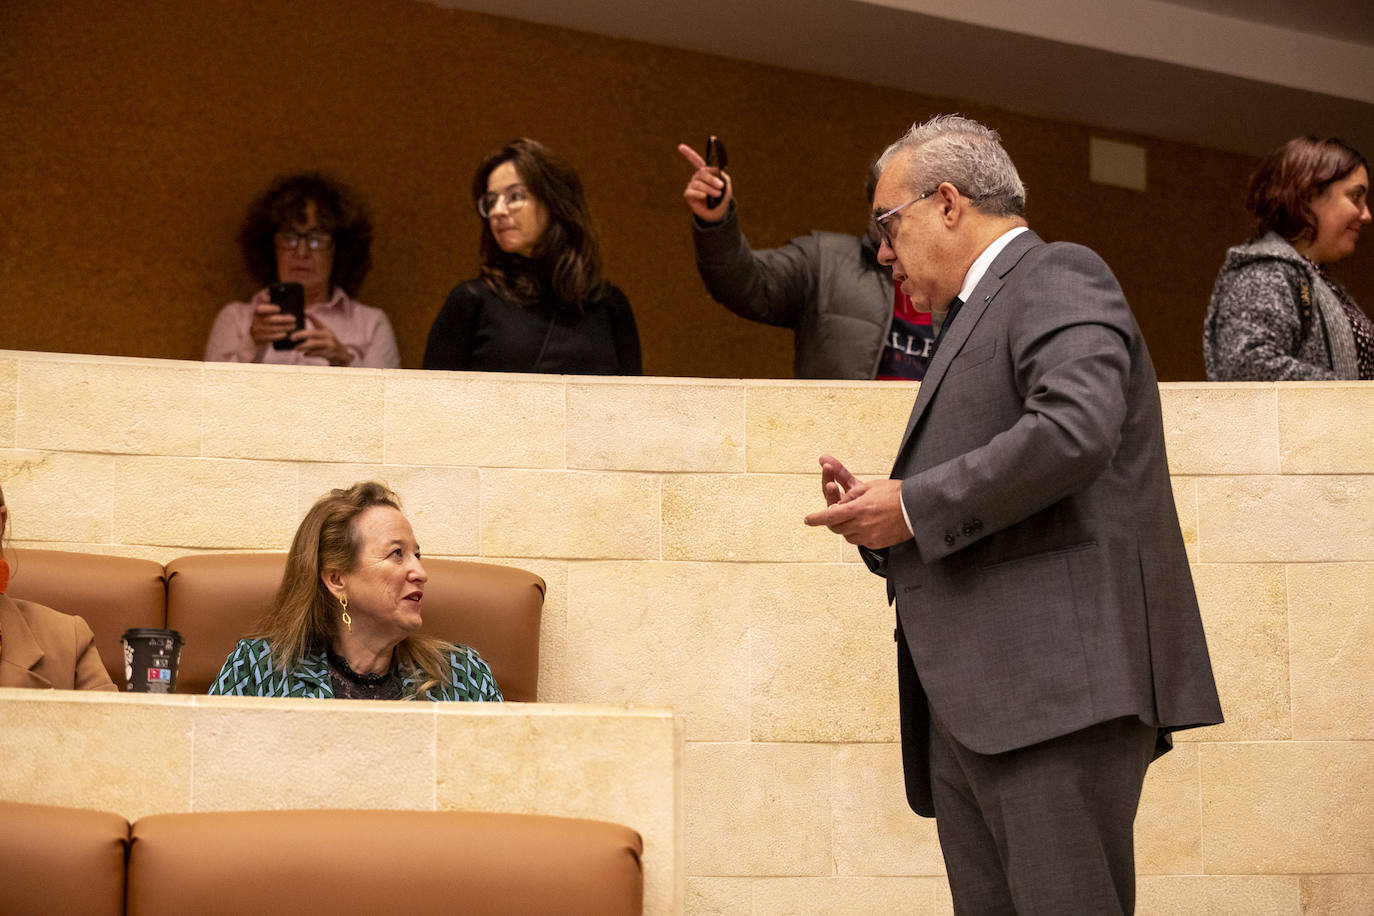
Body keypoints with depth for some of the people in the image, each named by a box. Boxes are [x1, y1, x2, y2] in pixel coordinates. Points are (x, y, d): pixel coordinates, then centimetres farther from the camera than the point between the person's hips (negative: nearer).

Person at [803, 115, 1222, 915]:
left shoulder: (1058, 275, -1)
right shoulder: (979, 316, 28)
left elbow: (1075, 429, -21)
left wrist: (915, 505, -12)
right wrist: (879, 516, 9)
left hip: (1061, 680, -9)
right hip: (971, 707, 9)